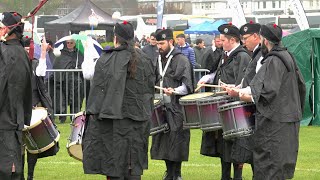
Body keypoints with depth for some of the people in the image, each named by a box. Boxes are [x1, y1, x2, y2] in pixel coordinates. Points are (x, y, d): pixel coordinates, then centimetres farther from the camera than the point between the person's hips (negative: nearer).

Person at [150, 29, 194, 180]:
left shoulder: (182, 60, -6)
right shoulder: (159, 60, 15)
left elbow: (187, 86, -12)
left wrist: (175, 91, -28)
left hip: (176, 108, -6)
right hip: (162, 107, 6)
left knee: (176, 142, -6)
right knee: (163, 141, 7)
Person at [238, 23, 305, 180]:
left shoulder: (273, 61, -16)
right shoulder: (287, 56, 13)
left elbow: (270, 91, -25)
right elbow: (301, 86, 18)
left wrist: (250, 97, -15)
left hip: (274, 120, -10)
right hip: (290, 116, 10)